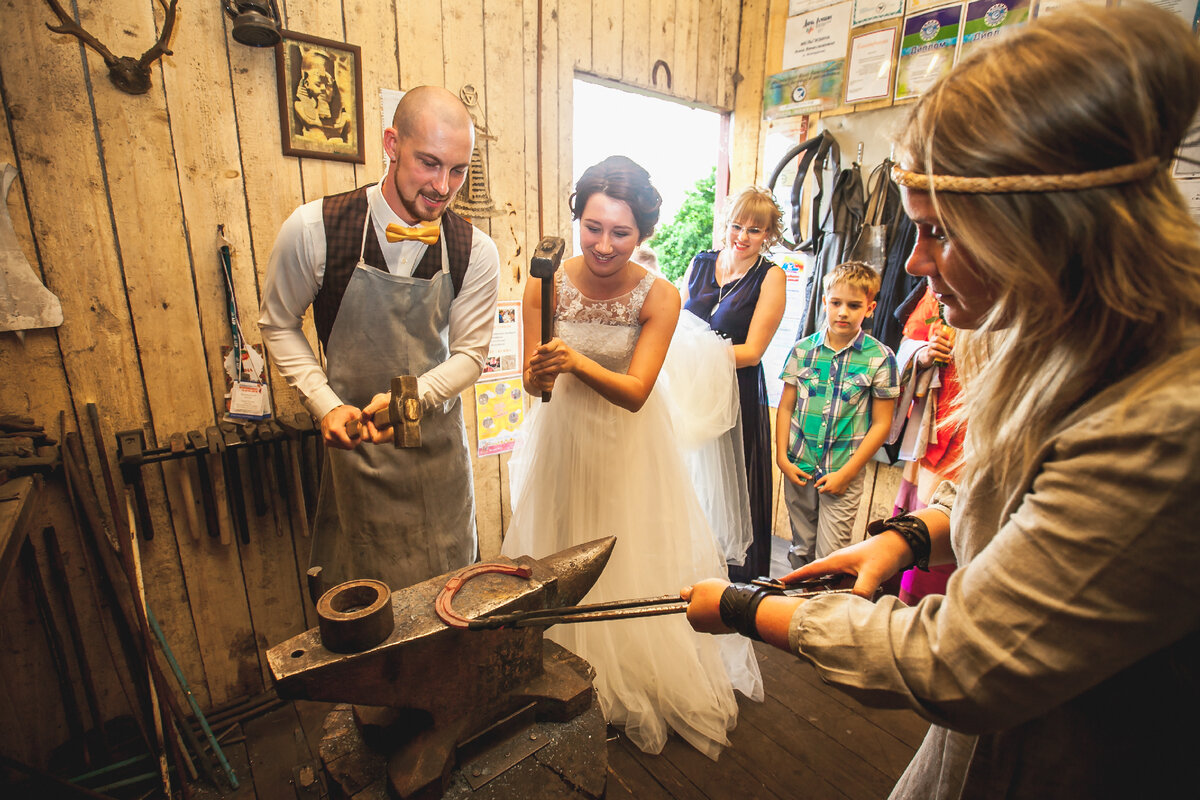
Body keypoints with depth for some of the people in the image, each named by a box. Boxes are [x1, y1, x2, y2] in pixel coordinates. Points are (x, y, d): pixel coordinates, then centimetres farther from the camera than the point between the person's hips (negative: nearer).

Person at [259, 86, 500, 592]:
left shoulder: (476, 252, -10)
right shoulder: (313, 230, -15)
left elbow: (469, 351, -4)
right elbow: (279, 324, 0)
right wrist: (325, 405, -12)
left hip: (438, 438, 2)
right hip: (353, 439, -1)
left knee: (448, 591, 21)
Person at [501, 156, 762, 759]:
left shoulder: (659, 296, -17)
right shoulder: (545, 284, -16)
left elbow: (635, 392, -22)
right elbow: (532, 382, -12)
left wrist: (578, 363, -40)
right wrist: (540, 375, -36)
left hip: (630, 441, 0)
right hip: (564, 434, 1)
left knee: (638, 559, 13)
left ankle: (645, 680, 43)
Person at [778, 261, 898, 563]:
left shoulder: (879, 358, -7)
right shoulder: (802, 350, 0)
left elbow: (881, 425, -5)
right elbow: (786, 407, 5)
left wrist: (847, 473, -9)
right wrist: (782, 457, -2)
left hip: (844, 472, -2)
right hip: (798, 468, 3)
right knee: (800, 549, 17)